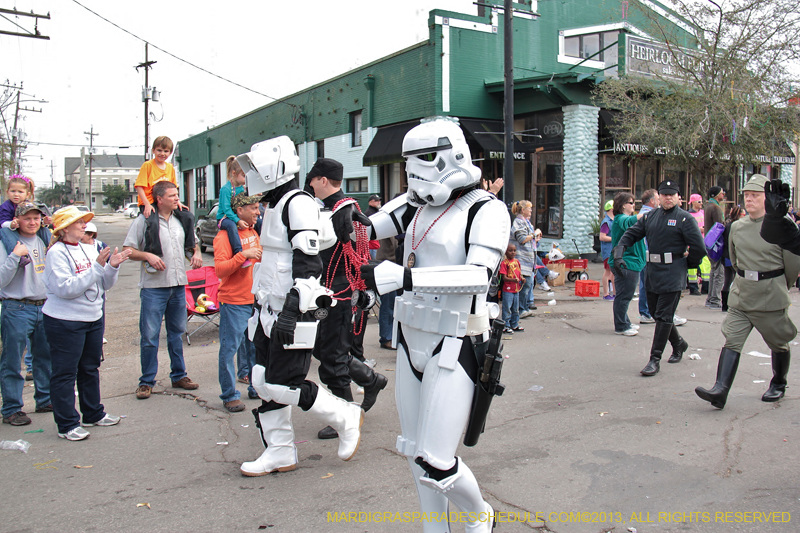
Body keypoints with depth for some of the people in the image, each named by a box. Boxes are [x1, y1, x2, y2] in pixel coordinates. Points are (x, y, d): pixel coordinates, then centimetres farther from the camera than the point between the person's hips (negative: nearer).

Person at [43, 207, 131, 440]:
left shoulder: (89, 249, 7)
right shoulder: (57, 253, -13)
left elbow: (105, 284, 9)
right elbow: (65, 289, -23)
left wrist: (113, 266, -10)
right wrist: (96, 268, -24)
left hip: (93, 318, 7)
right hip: (64, 322, -7)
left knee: (90, 368, 18)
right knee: (65, 373, 3)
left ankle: (94, 413, 32)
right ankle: (67, 424, 11)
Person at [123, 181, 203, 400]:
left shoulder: (181, 220, 11)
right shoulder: (144, 221, -4)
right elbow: (128, 250, -4)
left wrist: (196, 253, 4)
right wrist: (148, 256, -20)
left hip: (178, 285, 5)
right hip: (153, 286, -5)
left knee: (177, 332, 13)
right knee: (149, 335, -2)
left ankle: (179, 375, 24)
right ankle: (146, 381, 10)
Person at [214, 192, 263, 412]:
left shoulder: (253, 231, 10)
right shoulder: (225, 235, -12)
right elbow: (220, 270, -21)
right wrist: (244, 255, -26)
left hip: (254, 300, 7)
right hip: (233, 303, -7)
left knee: (255, 347, 15)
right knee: (229, 349, -1)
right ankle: (229, 395, 8)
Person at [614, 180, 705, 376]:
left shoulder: (685, 219, -6)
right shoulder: (650, 216, 11)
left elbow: (699, 248, -7)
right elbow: (631, 234, 11)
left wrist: (687, 265, 4)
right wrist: (619, 253, -4)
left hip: (673, 275, -6)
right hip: (652, 272, 6)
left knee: (664, 316, -6)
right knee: (656, 313, 15)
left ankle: (655, 360, -2)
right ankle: (679, 343, 39)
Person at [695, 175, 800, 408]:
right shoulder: (737, 227, 3)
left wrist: (777, 288, 10)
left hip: (771, 295, -3)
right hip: (741, 295, 4)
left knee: (778, 343, 13)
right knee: (732, 341, -7)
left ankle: (778, 385, 35)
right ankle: (720, 390, -13)